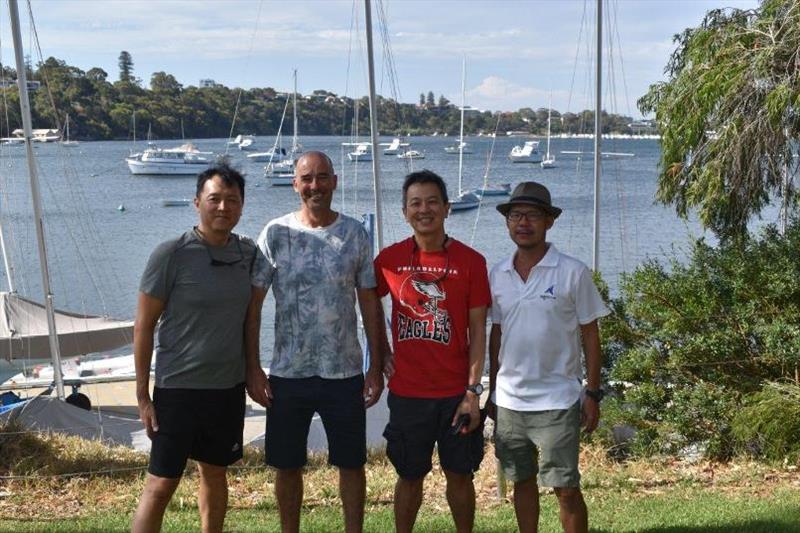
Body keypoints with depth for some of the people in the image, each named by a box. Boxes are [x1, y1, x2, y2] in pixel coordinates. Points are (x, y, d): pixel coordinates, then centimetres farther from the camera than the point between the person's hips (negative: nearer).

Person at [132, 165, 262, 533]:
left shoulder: (248, 253, 2)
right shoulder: (171, 254, -12)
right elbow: (144, 326, -8)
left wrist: (254, 372, 12)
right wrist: (143, 396, -10)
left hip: (229, 387, 5)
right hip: (178, 389, -5)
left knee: (215, 473, 18)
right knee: (161, 484, -4)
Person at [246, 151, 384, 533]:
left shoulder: (355, 234, 0)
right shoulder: (276, 234, -2)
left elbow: (369, 301, 4)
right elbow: (252, 304, -1)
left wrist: (375, 367, 1)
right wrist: (252, 368, -6)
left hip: (344, 372, 0)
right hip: (288, 373, 0)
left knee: (351, 463, 8)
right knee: (287, 465, 10)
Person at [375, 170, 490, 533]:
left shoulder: (471, 261, -6)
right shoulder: (390, 259, -2)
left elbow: (478, 330, -5)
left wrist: (473, 391, -9)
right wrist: (381, 352, 6)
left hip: (456, 393, -1)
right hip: (407, 393, 1)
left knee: (460, 475, 10)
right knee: (410, 476, 12)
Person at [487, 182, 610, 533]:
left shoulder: (573, 273, -8)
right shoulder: (497, 274, 4)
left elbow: (590, 335, -4)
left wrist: (593, 394, -6)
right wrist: (492, 390, 13)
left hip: (557, 402, -4)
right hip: (508, 401, 4)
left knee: (566, 488, 0)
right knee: (522, 482, 14)